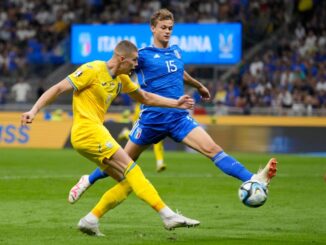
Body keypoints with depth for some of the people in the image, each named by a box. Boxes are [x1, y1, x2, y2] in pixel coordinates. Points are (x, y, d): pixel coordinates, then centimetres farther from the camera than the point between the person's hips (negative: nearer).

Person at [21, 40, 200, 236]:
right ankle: (168, 216, -20)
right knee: (131, 170, -15)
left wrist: (176, 103, 21)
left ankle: (91, 220, 1)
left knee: (128, 182, 3)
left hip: (97, 133, 10)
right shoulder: (93, 70, -9)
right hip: (88, 131, -10)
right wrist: (34, 111, -20)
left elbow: (145, 98, 29)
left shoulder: (121, 79, 16)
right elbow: (58, 89, -11)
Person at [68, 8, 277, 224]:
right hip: (152, 118, -3)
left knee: (213, 149, -14)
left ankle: (253, 180, -28)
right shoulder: (143, 55, -4)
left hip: (179, 118, 3)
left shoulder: (177, 51, 13)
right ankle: (87, 181, 34)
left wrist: (199, 86, 49)